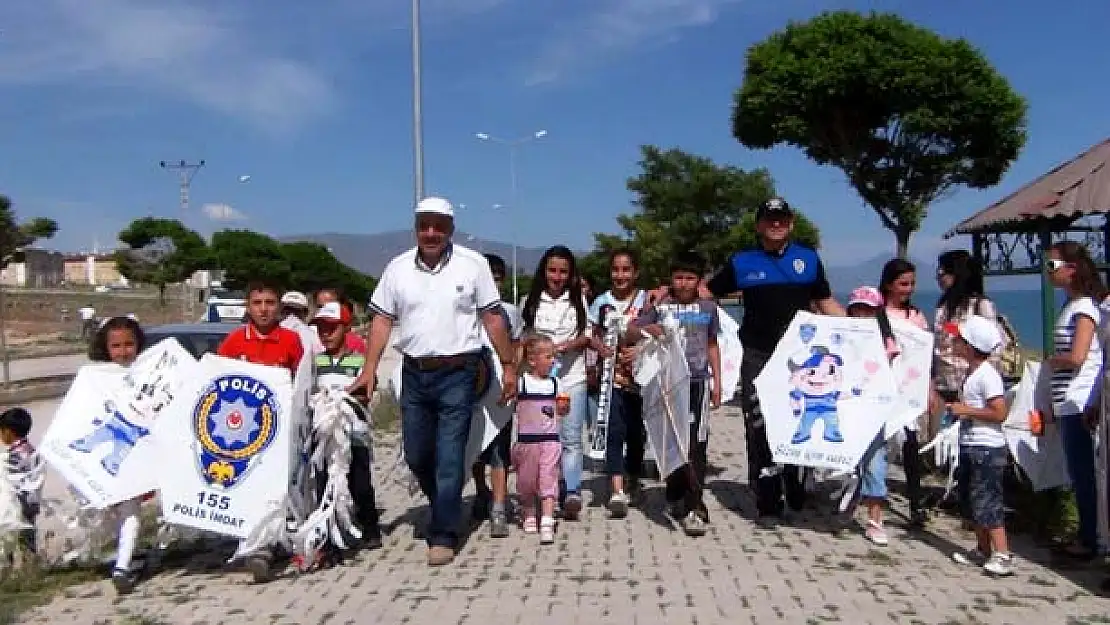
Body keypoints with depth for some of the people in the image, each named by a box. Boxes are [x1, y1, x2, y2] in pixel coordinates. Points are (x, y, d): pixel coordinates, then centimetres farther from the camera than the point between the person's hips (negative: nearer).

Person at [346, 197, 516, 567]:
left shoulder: (473, 264, -4)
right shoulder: (398, 268, 4)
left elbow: (493, 318, -1)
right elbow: (382, 320, 6)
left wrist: (508, 365, -2)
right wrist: (370, 367, -2)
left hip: (457, 373, -4)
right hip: (414, 373, 4)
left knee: (449, 457, -3)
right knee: (415, 455, 13)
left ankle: (443, 536, 8)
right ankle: (447, 507, 38)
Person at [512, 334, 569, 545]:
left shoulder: (554, 383, 6)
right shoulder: (521, 382, -5)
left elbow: (560, 410, 13)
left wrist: (564, 408, -7)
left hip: (550, 440, 2)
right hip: (526, 440, -1)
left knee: (548, 480, -5)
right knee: (526, 481, 11)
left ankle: (547, 522, -7)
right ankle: (529, 516, 31)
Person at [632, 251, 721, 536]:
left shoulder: (708, 307, 10)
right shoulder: (659, 306, 4)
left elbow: (712, 345, 17)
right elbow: (630, 335, 2)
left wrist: (717, 382, 12)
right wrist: (646, 330, -19)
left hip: (698, 381, 0)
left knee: (696, 444, -8)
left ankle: (693, 507, -7)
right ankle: (675, 496, 25)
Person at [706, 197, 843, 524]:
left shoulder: (809, 258, 7)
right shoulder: (741, 262, 4)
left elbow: (826, 303, 12)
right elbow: (707, 292, 9)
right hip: (758, 358, -1)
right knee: (760, 430, 1)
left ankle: (797, 492, 25)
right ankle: (768, 502, 9)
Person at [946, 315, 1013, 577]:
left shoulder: (987, 375, -18)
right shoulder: (972, 372, 11)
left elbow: (999, 413, -24)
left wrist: (966, 410, -20)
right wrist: (957, 408, 7)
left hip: (987, 449, -10)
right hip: (971, 447, 10)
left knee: (987, 502, -7)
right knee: (975, 501, 15)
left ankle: (1003, 555, -2)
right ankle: (983, 550, 25)